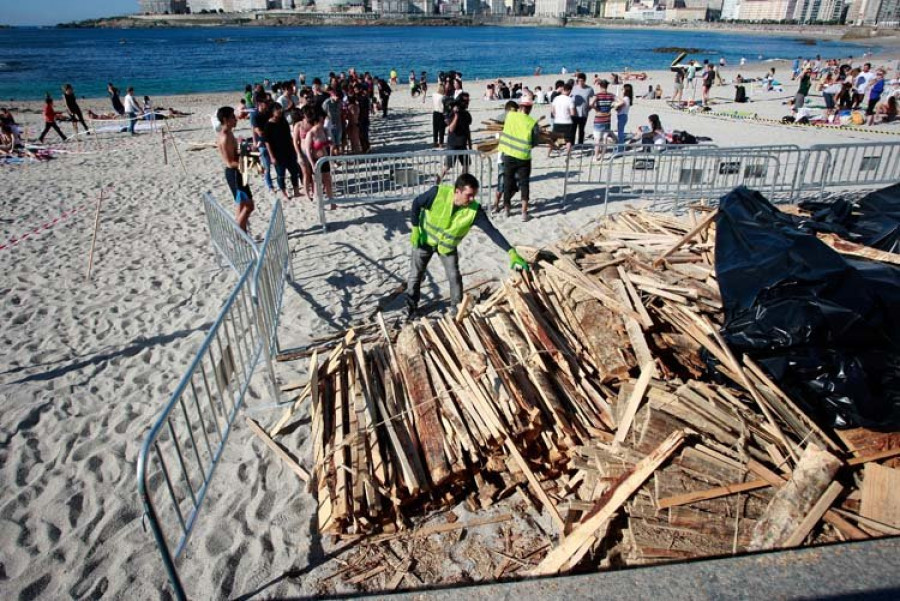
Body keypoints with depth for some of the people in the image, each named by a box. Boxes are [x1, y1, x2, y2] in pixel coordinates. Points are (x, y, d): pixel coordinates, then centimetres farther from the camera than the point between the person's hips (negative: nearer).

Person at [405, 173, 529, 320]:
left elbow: (492, 231, -29)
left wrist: (511, 252, -37)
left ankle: (457, 307, 24)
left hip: (448, 246, 1)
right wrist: (415, 229, -15)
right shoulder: (438, 193, -32)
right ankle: (411, 308, 26)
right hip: (425, 240, -1)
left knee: (454, 276, 1)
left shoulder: (474, 210, -28)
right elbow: (416, 204, -15)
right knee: (416, 274, 8)